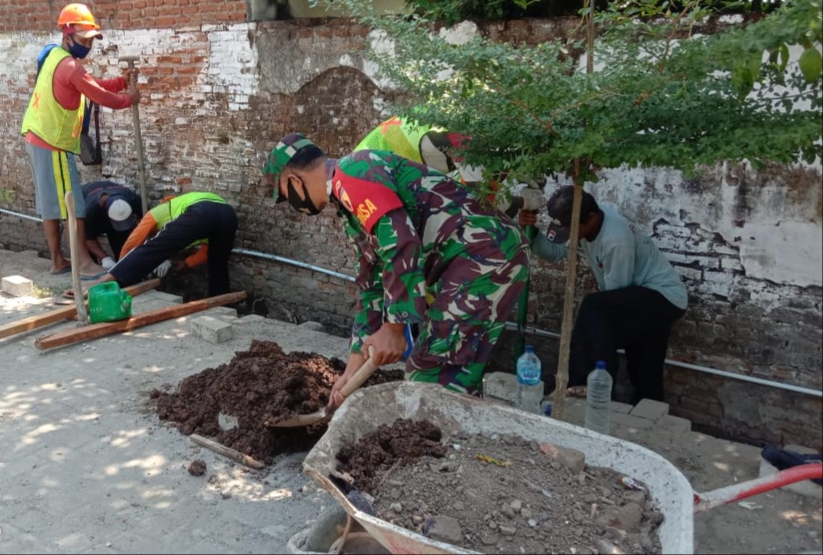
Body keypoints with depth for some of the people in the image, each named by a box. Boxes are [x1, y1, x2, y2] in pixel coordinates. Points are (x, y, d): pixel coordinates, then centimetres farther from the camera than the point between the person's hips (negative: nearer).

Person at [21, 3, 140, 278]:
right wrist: (129, 98, 1)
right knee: (72, 204, -7)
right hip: (53, 144, -10)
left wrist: (122, 80, 5)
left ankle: (57, 260, 18)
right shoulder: (70, 66, -19)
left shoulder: (56, 56, 13)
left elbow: (94, 86, 15)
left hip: (38, 138, 10)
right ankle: (84, 263, -5)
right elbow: (103, 97, -16)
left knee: (51, 202, 12)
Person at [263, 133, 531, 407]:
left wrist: (393, 327, -13)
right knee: (453, 382, 19)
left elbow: (401, 244, -21)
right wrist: (352, 369, 25)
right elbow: (371, 288, 25)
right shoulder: (353, 202, 24)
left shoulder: (351, 173, -7)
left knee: (430, 381, 0)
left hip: (482, 257, -10)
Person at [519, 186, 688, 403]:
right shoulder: (586, 221, -7)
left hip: (665, 296, -9)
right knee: (646, 376, 18)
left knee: (594, 307, -31)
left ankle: (588, 384, -22)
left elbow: (615, 293, -23)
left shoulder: (616, 239, -32)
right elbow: (555, 252, -2)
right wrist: (530, 229, -17)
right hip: (642, 297, 9)